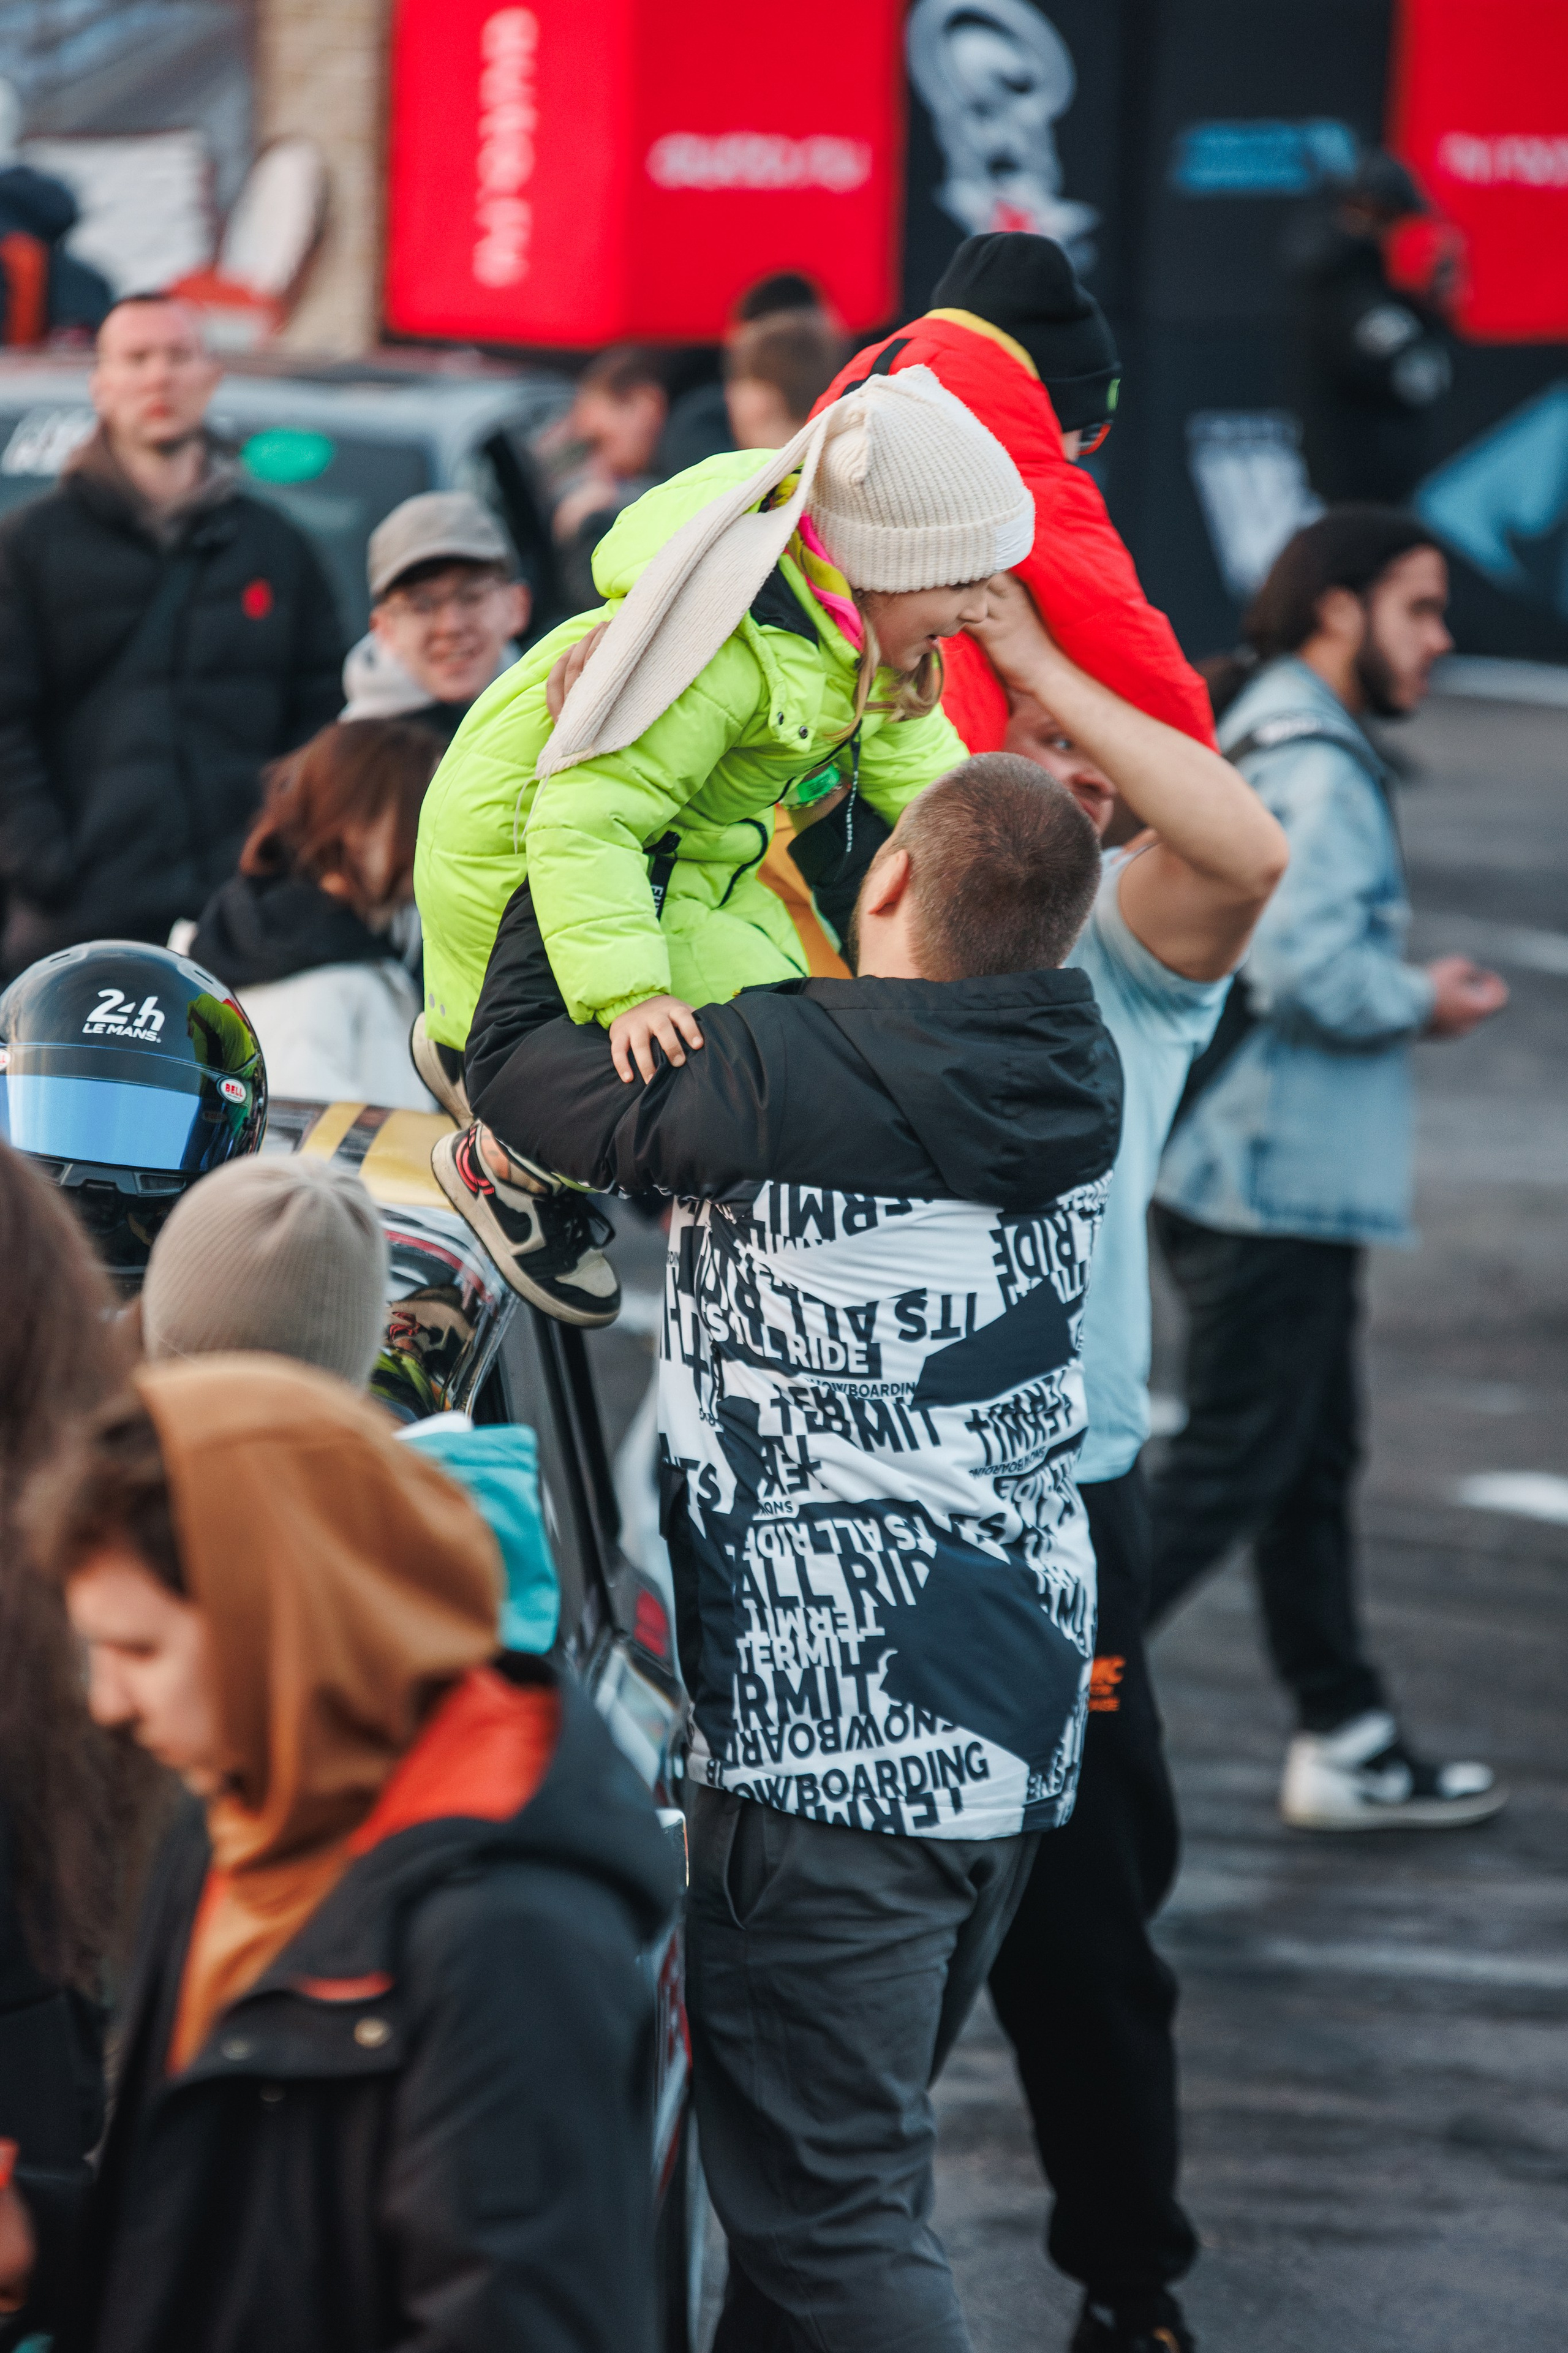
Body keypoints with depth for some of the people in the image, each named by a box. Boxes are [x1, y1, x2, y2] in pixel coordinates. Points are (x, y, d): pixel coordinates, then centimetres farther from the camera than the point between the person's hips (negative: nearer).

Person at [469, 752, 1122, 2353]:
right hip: (1018, 1728, 8)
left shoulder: (792, 1073, -20)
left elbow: (517, 1077, -8)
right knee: (857, 2149, 21)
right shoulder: (1071, 1076, 2)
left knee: (829, 2215, -5)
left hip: (834, 1737, -8)